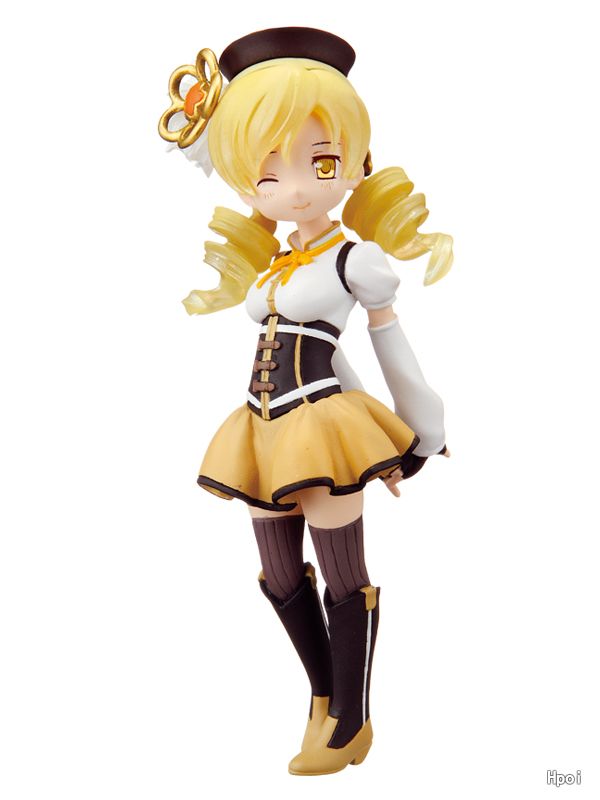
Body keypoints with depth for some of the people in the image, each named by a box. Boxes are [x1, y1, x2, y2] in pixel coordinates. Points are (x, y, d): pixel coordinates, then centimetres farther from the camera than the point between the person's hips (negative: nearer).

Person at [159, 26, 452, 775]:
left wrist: (416, 436, 4)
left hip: (324, 430, -8)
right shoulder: (267, 272, 13)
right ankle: (325, 693, 38)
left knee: (344, 580, 3)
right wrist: (385, 432, 18)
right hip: (267, 432, 8)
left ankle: (350, 722, 19)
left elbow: (395, 348, 1)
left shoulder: (357, 258, -6)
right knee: (280, 579, 17)